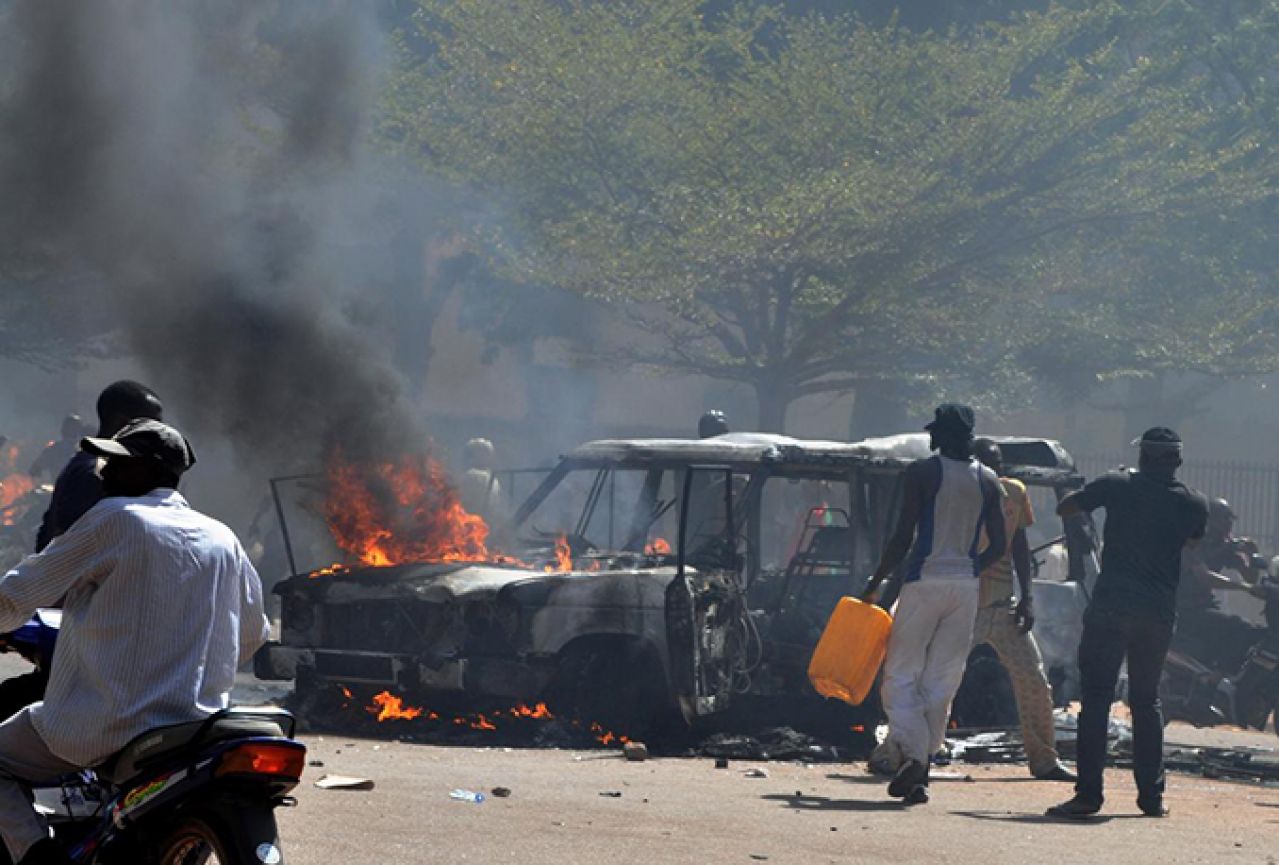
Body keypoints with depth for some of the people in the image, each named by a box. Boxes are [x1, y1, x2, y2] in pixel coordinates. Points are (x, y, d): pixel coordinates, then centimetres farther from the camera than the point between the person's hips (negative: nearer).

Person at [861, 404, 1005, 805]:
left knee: (901, 673, 1)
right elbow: (999, 545, 9)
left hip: (925, 580, -4)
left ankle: (911, 752, -21)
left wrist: (875, 583, -1)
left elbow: (903, 537, -9)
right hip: (966, 587, 4)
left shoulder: (923, 472, -6)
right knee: (942, 681, 9)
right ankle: (922, 770, 8)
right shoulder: (987, 480, 8)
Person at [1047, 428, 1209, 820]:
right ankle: (1152, 795, 13)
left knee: (1096, 699, -3)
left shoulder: (1117, 485, -1)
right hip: (1159, 613, 3)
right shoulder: (1193, 503, 5)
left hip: (1110, 607, -3)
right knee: (1147, 700, 15)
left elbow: (1064, 509, 10)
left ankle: (1089, 792, -10)